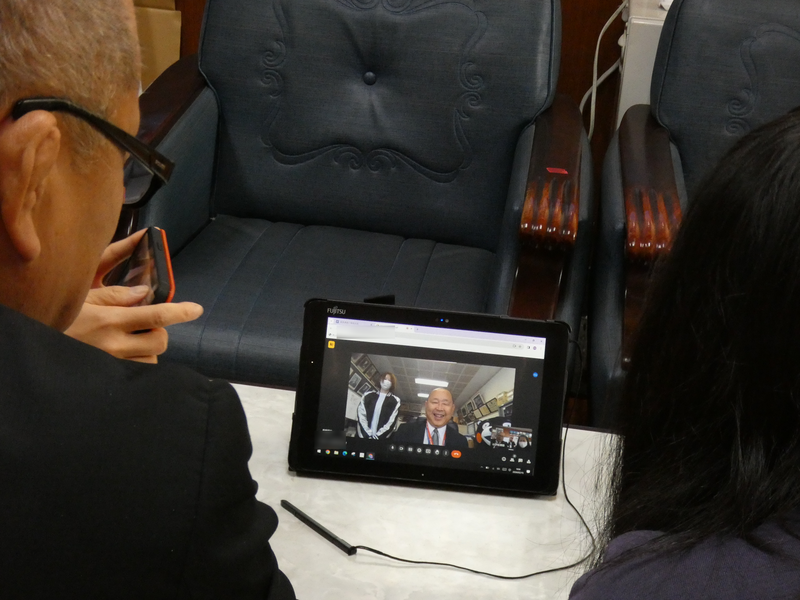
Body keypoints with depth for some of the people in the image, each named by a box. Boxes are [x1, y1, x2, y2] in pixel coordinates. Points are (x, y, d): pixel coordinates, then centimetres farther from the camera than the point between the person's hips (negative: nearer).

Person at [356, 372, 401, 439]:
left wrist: (378, 436, -12)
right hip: (364, 436, 2)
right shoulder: (368, 395, 12)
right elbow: (361, 415, 2)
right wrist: (368, 434, -10)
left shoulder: (395, 401, 8)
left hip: (381, 439, -2)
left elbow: (391, 422, -2)